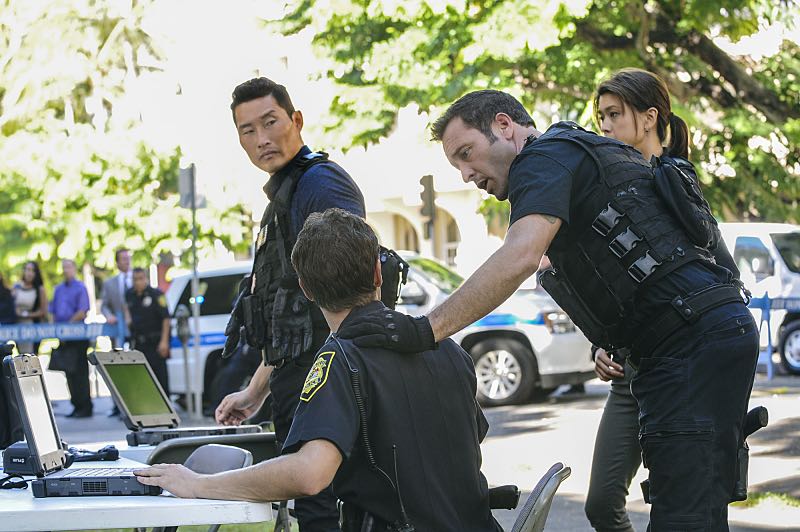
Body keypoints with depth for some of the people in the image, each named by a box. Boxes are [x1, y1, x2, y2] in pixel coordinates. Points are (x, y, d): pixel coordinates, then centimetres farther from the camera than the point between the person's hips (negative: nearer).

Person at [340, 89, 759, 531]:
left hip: (694, 341, -11)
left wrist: (428, 328, -27)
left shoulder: (546, 155, -5)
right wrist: (610, 345, 15)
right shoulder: (584, 155, 26)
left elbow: (520, 256, -24)